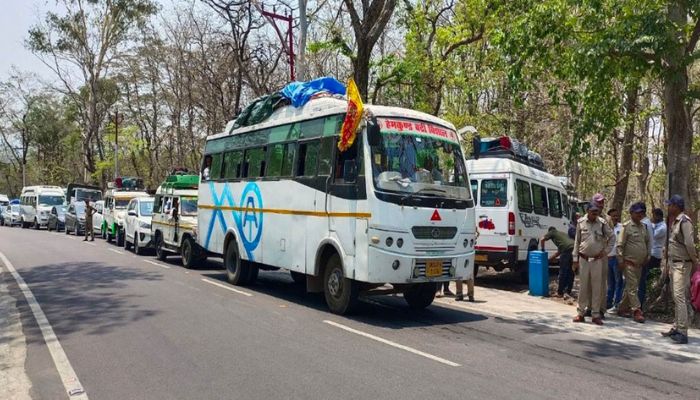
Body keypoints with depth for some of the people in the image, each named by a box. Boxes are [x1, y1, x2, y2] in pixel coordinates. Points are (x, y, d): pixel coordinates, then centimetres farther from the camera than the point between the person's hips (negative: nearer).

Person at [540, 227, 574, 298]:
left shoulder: (552, 232, 20)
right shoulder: (562, 233, 39)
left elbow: (542, 239, 5)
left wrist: (542, 249, 21)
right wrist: (550, 258, 41)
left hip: (567, 249, -7)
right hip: (574, 248, 7)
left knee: (562, 272, 1)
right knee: (570, 272, 16)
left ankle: (560, 293, 7)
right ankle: (568, 292, 22)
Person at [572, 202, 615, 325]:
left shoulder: (602, 223, -1)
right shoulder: (581, 222, 1)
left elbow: (612, 237, 11)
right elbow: (577, 242, 5)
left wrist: (606, 251, 2)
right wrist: (575, 259, 3)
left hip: (597, 260, 0)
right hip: (584, 259, 0)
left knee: (596, 287, 3)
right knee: (583, 286, 5)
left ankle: (596, 315, 10)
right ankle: (581, 313, 12)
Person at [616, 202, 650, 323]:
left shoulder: (643, 227, 12)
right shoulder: (626, 226, -8)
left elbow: (647, 242, 22)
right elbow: (620, 245, -10)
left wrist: (647, 255, 12)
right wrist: (620, 260, -14)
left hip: (640, 263, 7)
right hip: (629, 262, -7)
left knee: (631, 287, 12)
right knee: (632, 287, -6)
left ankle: (622, 309, 21)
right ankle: (636, 311, -5)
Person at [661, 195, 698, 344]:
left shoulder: (684, 221, -15)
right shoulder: (673, 222, 13)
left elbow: (689, 243, -21)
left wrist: (695, 262, -11)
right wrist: (668, 264, 19)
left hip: (682, 264, -9)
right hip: (673, 263, 9)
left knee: (680, 296, -11)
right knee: (677, 297, 13)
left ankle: (682, 332, -9)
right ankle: (676, 328, 19)